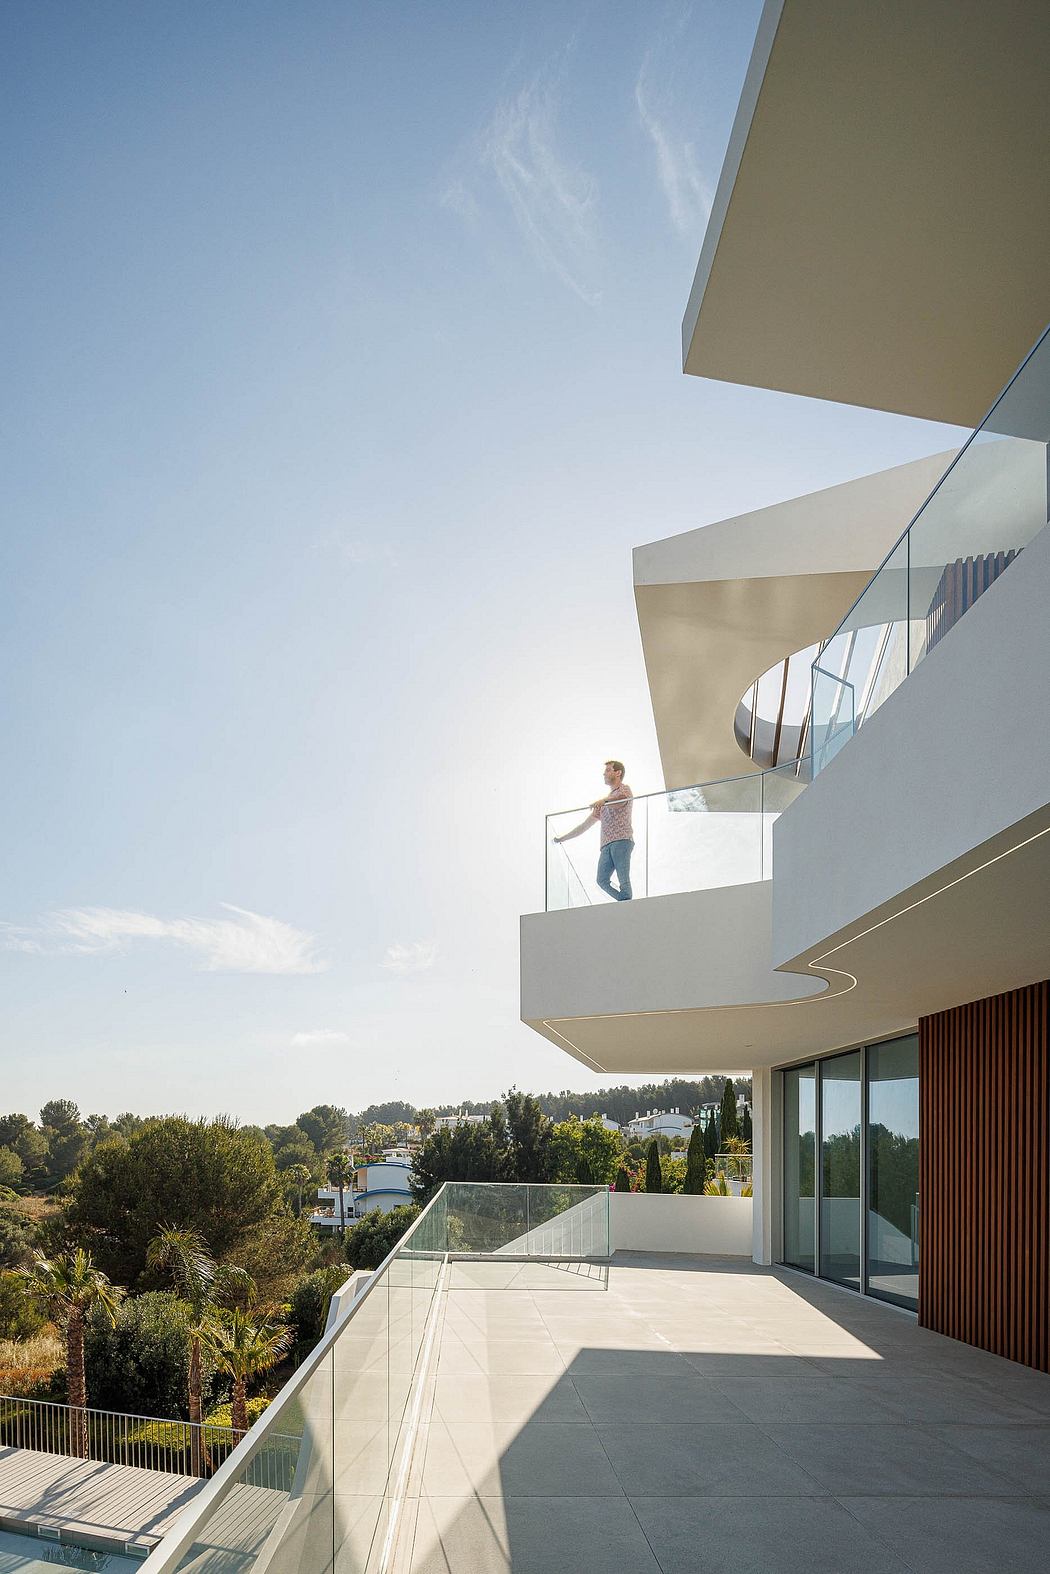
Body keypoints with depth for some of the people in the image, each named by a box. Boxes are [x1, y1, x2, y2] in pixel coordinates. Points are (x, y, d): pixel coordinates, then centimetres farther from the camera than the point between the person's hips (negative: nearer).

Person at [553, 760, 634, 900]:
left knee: (623, 880, -19)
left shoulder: (624, 789, 12)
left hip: (622, 840, -7)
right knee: (602, 880, -13)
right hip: (607, 845, 7)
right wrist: (563, 838, 32)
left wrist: (604, 801, -36)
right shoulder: (603, 801, 33)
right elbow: (586, 824, 34)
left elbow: (621, 799, -14)